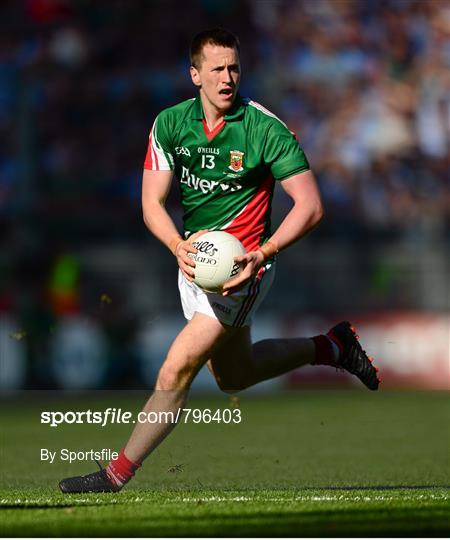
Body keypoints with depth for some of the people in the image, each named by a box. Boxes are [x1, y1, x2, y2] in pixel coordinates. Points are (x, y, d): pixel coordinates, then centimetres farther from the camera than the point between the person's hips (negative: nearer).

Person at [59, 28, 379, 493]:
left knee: (176, 369, -15)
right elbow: (152, 203, -5)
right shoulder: (170, 123, -4)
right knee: (233, 376, 23)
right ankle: (331, 347, 41)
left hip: (239, 267, -7)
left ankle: (117, 473, -5)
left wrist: (262, 253, -29)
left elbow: (310, 205, -16)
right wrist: (179, 246, -25)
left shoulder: (266, 128, -17)